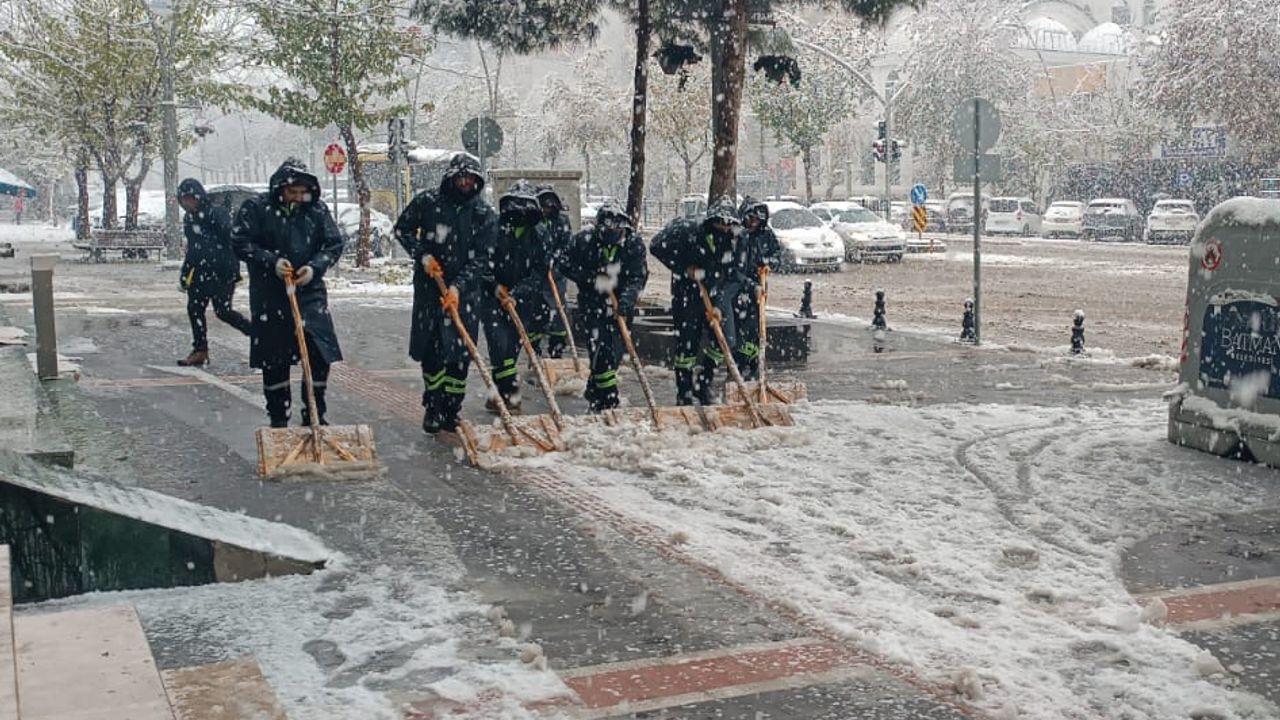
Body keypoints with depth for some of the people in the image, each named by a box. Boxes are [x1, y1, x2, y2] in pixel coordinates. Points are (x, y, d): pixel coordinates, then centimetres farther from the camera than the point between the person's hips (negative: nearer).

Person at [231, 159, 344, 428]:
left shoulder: (317, 209, 3)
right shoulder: (255, 208, -4)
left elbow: (334, 243, 5)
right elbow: (240, 243, -6)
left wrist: (315, 267, -12)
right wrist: (272, 262, -18)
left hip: (310, 293, 2)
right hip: (269, 297, -2)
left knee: (320, 353, -4)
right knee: (274, 361, 5)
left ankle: (315, 415, 11)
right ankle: (278, 419, 17)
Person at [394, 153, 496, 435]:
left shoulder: (485, 214, -2)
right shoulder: (428, 201, -1)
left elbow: (481, 258, -8)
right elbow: (402, 228, 9)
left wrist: (458, 287, -19)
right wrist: (422, 255, -6)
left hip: (464, 291, 0)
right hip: (428, 287, 0)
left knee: (459, 353, -1)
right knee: (430, 348, 4)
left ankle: (450, 412, 7)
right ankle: (432, 407, 17)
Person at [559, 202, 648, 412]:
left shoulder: (634, 243, -9)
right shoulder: (584, 241, -12)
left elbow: (638, 276, -13)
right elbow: (567, 266, -4)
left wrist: (628, 298, -30)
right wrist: (593, 279, -18)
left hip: (620, 305, 3)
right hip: (592, 303, -2)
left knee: (615, 351, 9)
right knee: (600, 351, -11)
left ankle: (594, 390, 32)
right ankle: (608, 399, -4)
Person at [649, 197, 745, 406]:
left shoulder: (732, 242, -2)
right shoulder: (687, 231, -15)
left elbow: (733, 278, -2)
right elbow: (657, 247, -18)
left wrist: (719, 304, -13)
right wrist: (685, 268, -17)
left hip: (717, 296, 4)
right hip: (687, 296, -4)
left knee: (725, 342, -4)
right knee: (687, 346, -1)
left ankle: (703, 385, 16)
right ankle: (684, 394, 13)